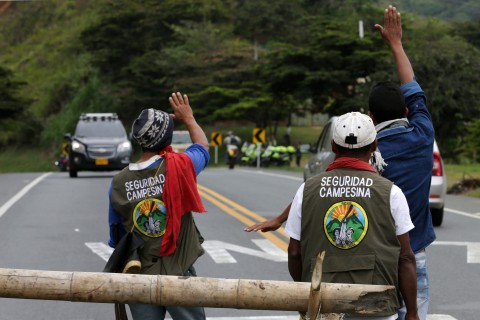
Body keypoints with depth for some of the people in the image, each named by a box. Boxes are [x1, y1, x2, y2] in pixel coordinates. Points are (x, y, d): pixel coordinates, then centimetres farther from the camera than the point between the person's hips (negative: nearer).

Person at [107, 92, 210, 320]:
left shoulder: (119, 183, -4)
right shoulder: (179, 167, -11)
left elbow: (116, 236, 5)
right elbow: (203, 146, 12)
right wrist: (188, 118, 28)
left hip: (140, 277, 2)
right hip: (179, 275, -2)